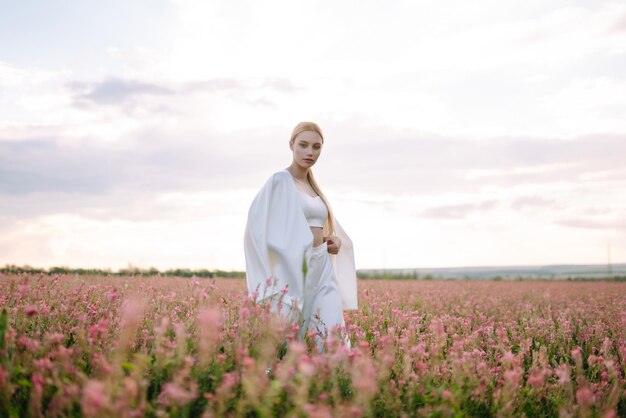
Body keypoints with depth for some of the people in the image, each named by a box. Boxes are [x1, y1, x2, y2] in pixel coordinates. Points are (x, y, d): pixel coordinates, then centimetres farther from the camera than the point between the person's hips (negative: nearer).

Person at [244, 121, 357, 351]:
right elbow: (258, 221, -17)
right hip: (293, 268, -7)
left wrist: (336, 240, 8)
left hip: (322, 270, 7)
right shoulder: (280, 180, -5)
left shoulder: (313, 186, 18)